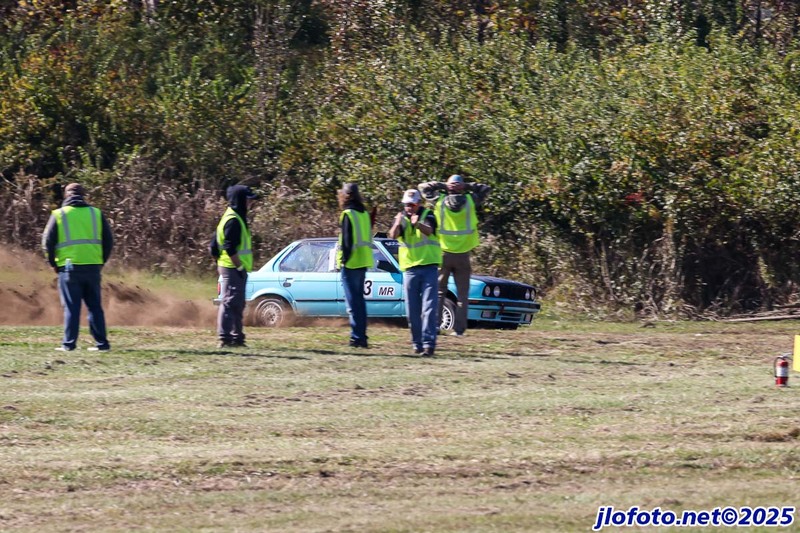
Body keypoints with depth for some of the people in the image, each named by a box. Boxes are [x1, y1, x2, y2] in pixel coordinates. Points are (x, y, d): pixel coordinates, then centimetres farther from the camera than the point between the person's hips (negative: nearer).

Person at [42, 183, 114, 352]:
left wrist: (53, 263, 10)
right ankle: (101, 343, 6)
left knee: (71, 307, 2)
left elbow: (48, 241, -1)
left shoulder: (58, 215, 2)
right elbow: (108, 241, 7)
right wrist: (101, 262, 15)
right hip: (93, 266, 2)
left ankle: (69, 344, -1)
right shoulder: (96, 214, 8)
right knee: (95, 306, 8)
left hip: (69, 267, -2)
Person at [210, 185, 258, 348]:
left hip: (228, 267, 11)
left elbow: (214, 247, 21)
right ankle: (225, 338, -12)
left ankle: (237, 336, 22)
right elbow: (230, 248, -22)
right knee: (230, 302, -11)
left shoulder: (234, 218, 17)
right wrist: (239, 266, -18)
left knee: (237, 304, 16)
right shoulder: (233, 221, -16)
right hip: (233, 269, -11)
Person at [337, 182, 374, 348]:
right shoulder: (364, 214, 12)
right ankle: (361, 337, 17)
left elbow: (346, 240, -16)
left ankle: (357, 337, -9)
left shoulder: (348, 215, -12)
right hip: (364, 262, 8)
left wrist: (343, 260, -9)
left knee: (353, 302, -6)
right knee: (359, 300, 15)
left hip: (351, 262, -8)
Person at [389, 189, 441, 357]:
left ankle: (429, 343, -16)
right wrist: (397, 224, -33)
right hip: (409, 269, 3)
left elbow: (429, 230, -21)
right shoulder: (401, 218, 7)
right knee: (412, 311, 5)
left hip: (428, 266, -3)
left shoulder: (427, 216, 0)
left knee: (429, 308, -11)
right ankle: (417, 343, 14)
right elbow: (393, 235, -11)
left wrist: (418, 224, -43)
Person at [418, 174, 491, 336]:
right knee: (462, 294, 4)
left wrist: (442, 186, 4)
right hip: (463, 255, 0)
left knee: (438, 292, 7)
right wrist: (468, 187, 4)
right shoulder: (470, 201, -2)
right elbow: (486, 189, 12)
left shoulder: (439, 200, -3)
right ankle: (459, 328, -3)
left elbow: (423, 187, 10)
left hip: (443, 254, 0)